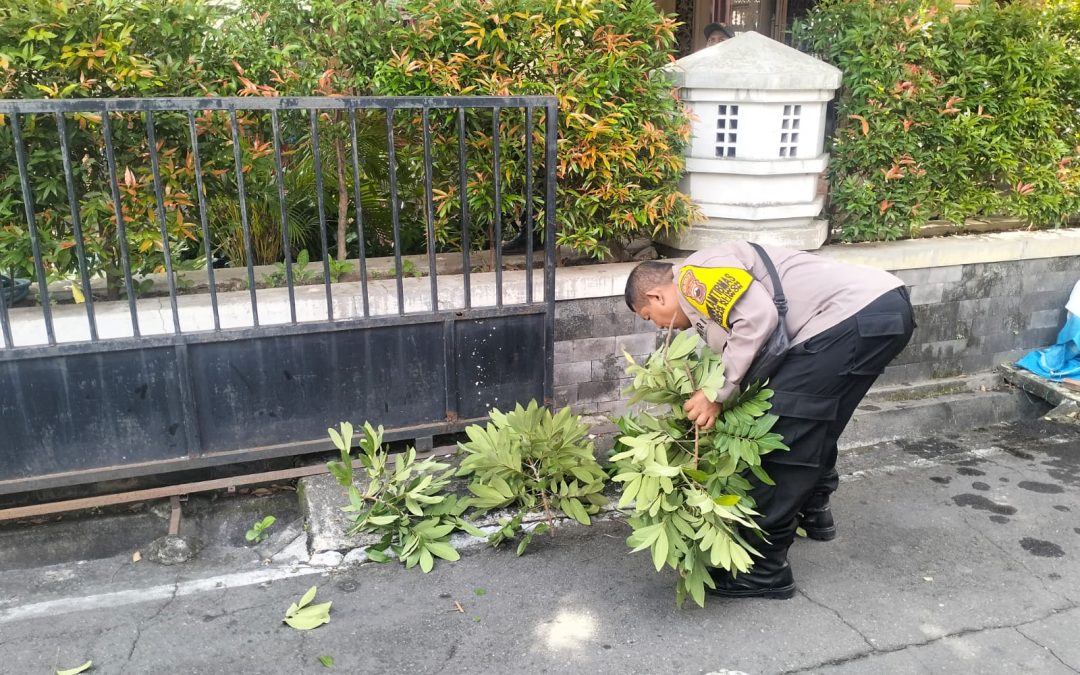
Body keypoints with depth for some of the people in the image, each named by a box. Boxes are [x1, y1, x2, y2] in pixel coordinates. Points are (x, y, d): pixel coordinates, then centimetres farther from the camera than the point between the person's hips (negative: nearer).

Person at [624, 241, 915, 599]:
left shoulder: (695, 272, -3)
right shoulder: (712, 299, 25)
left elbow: (758, 318, -18)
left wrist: (717, 394, -10)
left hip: (856, 313, -11)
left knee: (783, 431, -6)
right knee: (812, 421, 27)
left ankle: (766, 569, 2)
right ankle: (813, 510, 47)